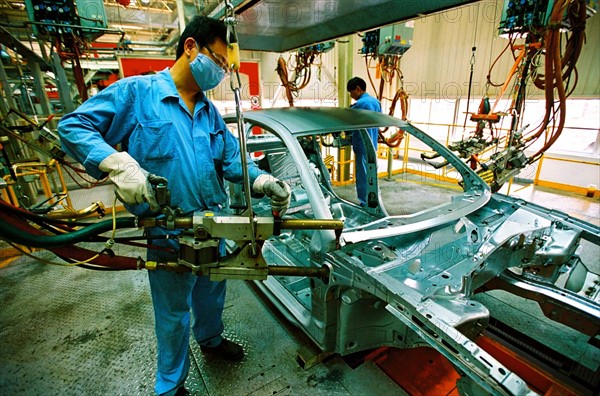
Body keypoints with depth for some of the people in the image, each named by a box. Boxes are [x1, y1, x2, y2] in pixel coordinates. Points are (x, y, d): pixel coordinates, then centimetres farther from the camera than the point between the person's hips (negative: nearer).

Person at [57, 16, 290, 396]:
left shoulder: (210, 112, 8)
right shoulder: (136, 92, -9)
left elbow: (233, 160, 4)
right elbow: (72, 126, -8)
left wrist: (264, 181, -14)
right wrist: (119, 164, -26)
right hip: (169, 236, -5)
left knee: (212, 294, 27)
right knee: (174, 313, 14)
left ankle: (211, 339, 58)